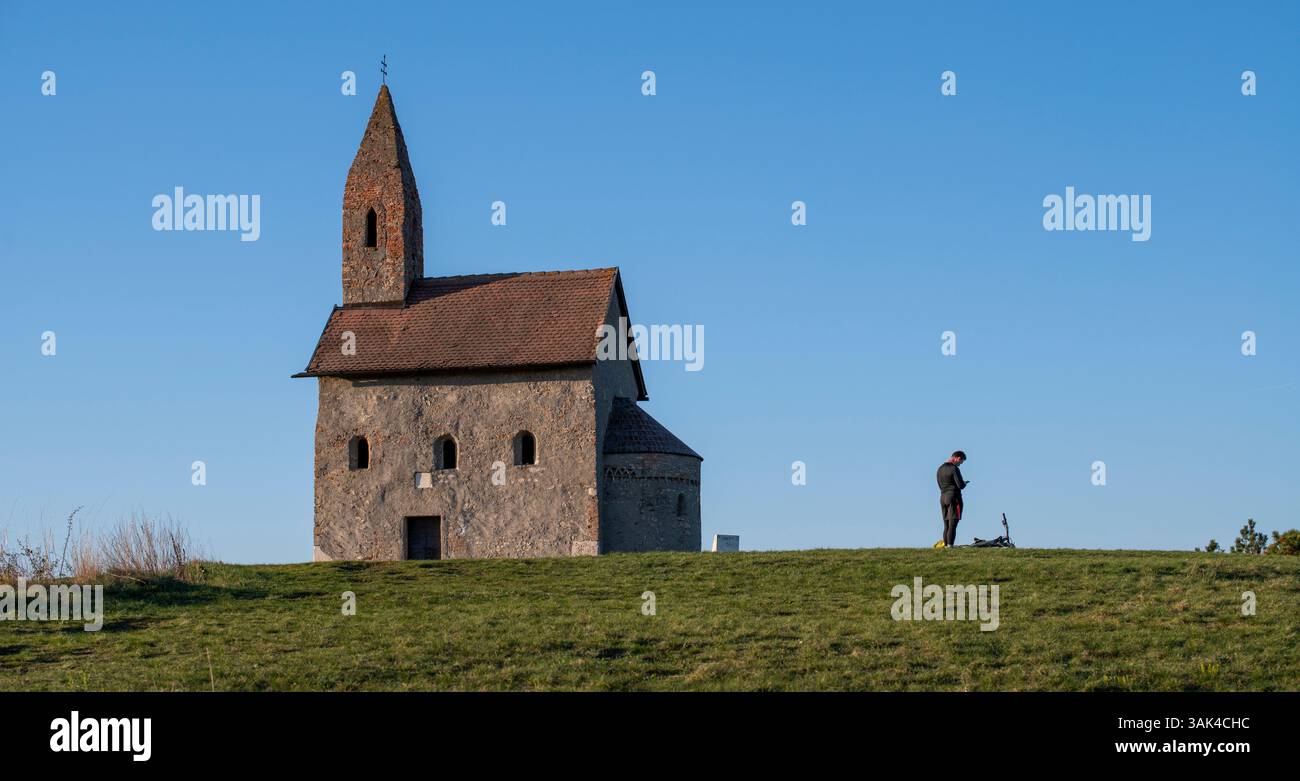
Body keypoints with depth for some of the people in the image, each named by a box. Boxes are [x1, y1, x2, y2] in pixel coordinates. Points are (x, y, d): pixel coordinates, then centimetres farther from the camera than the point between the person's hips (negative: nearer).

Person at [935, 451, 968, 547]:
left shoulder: (940, 469, 14)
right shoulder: (954, 469, -11)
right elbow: (960, 485, -15)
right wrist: (964, 483, 9)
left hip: (943, 497, 7)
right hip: (954, 497, -7)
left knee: (946, 525, 9)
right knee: (952, 525, -9)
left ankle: (945, 546, 5)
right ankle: (950, 546, -16)